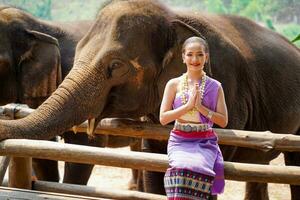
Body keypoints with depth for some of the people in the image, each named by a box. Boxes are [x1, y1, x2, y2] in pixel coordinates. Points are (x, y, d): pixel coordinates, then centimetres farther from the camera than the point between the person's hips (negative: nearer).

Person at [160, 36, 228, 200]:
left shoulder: (214, 86, 6)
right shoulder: (174, 84, 6)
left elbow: (223, 121, 1)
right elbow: (163, 118, -1)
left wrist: (200, 107, -11)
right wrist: (188, 105, -11)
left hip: (205, 143, 0)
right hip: (180, 141, 0)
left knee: (198, 167, -31)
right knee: (182, 168, -32)